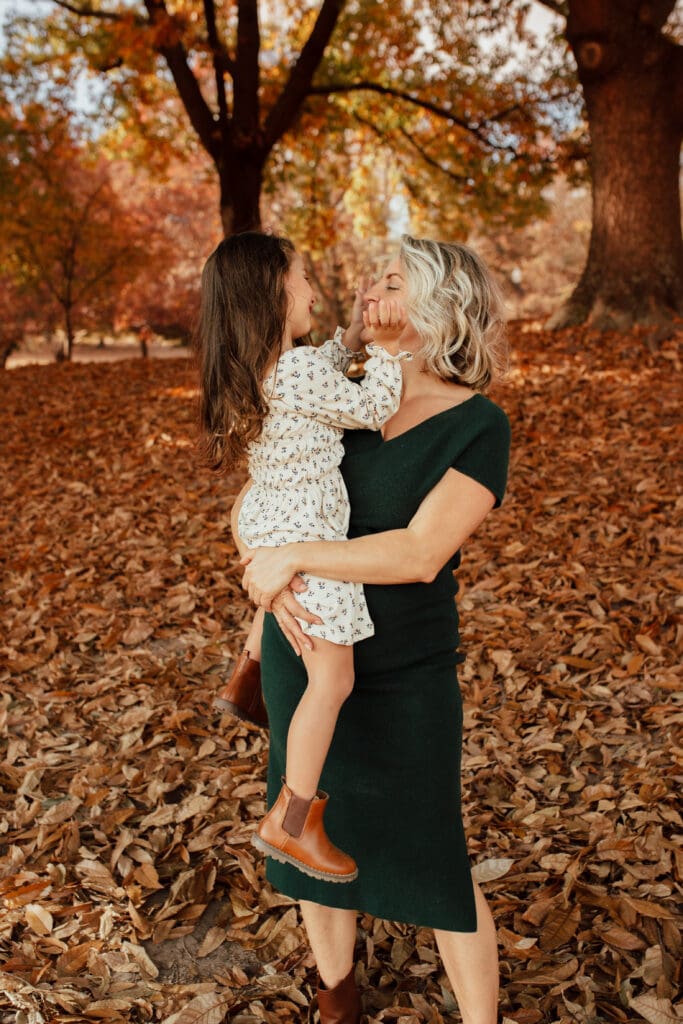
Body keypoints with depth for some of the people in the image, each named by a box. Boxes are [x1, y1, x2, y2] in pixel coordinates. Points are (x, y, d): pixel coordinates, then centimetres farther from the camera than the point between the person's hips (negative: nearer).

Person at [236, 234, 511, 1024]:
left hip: (403, 672, -5)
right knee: (316, 834, 18)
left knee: (433, 863, 7)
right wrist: (273, 580, -18)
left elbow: (420, 553, -26)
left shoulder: (480, 427, -15)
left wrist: (289, 558, -23)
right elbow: (251, 501, 0)